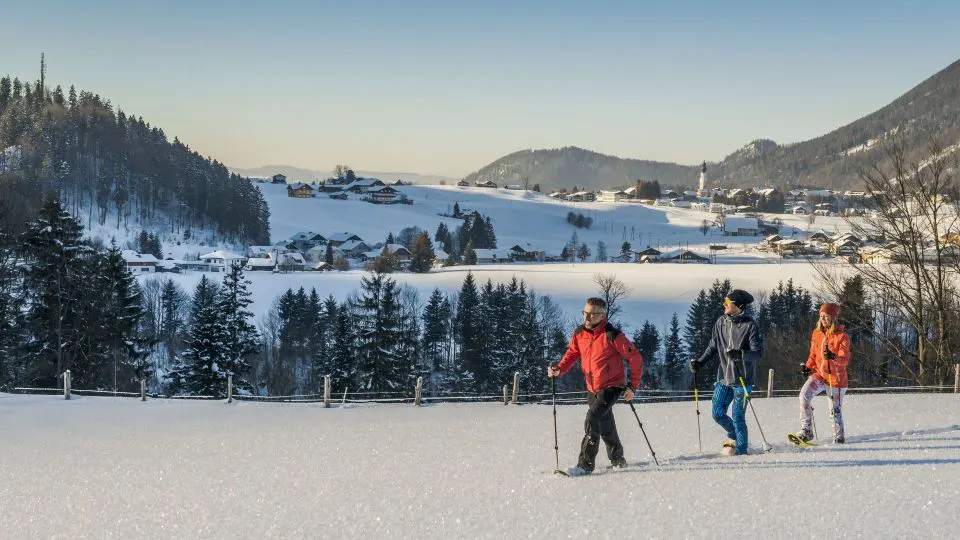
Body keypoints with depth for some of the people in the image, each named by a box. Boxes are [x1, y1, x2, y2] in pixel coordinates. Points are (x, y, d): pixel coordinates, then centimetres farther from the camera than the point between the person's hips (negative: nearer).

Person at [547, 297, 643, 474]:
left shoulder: (612, 335, -19)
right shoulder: (579, 333, -2)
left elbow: (635, 358, -13)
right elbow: (572, 354, 11)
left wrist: (633, 386, -12)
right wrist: (559, 369, -9)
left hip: (611, 387, -7)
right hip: (592, 388, 7)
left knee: (592, 420, -22)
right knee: (605, 427, 19)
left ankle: (585, 464, -19)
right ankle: (617, 460, 40)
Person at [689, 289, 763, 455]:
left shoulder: (750, 325, -11)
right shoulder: (721, 322, 6)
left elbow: (758, 352, -14)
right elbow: (713, 347, 16)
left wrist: (741, 355, -30)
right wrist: (699, 362, 7)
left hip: (742, 379, -6)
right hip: (724, 377, 6)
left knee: (738, 417, -3)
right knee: (718, 413, 7)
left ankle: (741, 451, 13)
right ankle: (734, 436, 34)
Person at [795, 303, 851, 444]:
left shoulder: (842, 336, -11)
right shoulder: (817, 333, 5)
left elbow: (845, 360, -18)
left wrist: (833, 357, -38)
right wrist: (808, 366, 3)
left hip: (835, 378, -4)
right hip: (819, 374, 4)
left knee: (835, 410, 2)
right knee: (804, 394, -19)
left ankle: (839, 438, 20)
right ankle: (806, 431, -14)